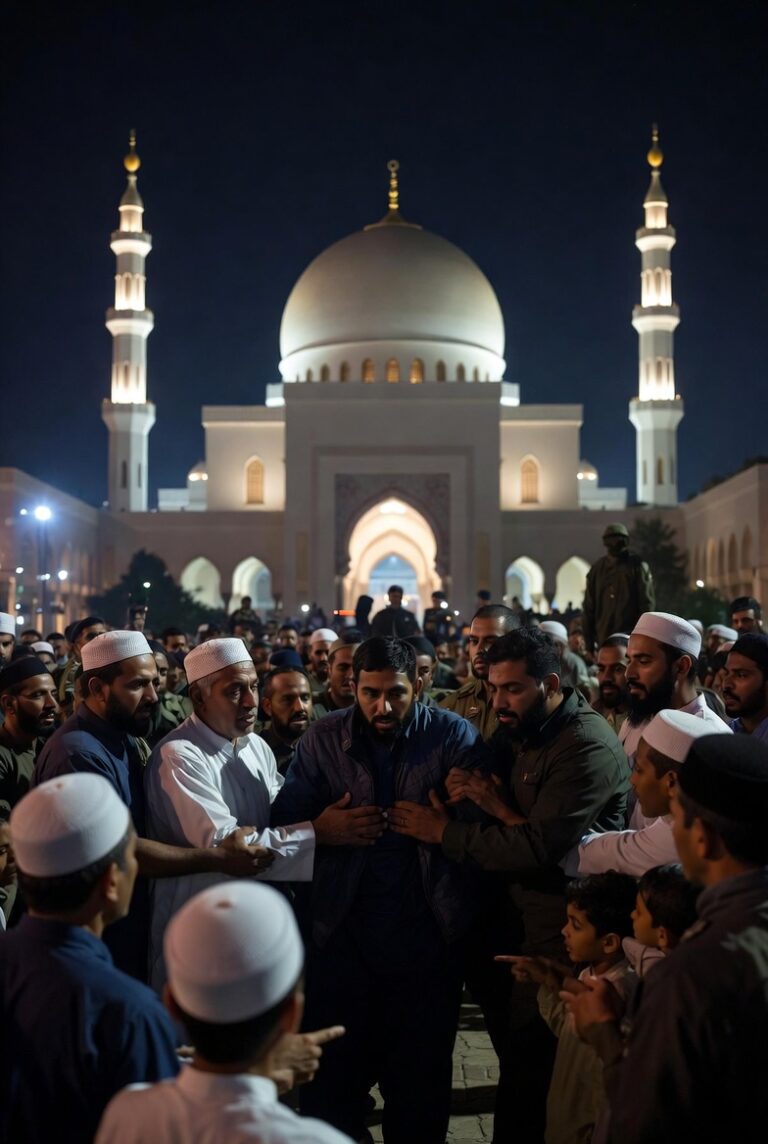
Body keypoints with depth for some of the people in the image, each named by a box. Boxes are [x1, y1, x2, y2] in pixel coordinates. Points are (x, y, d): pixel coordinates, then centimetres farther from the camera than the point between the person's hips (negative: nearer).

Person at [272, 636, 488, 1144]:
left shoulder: (454, 735, -7)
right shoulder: (323, 738, -1)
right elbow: (284, 818, 0)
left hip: (426, 931, -1)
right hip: (342, 931, 1)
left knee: (421, 1075, 15)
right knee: (336, 1070, 13)